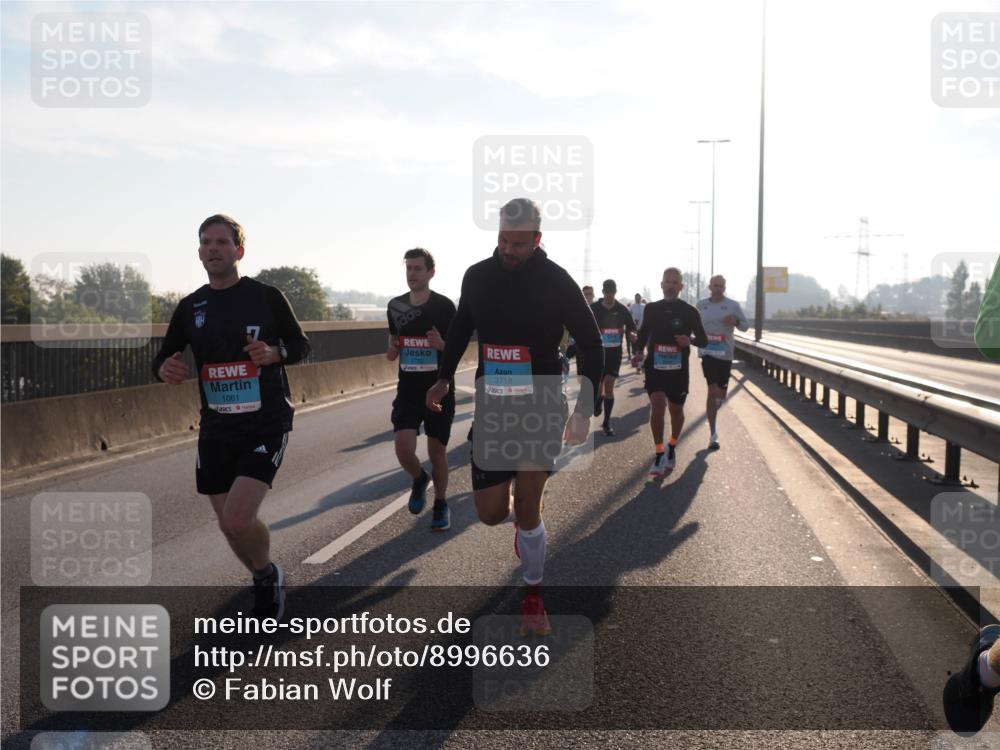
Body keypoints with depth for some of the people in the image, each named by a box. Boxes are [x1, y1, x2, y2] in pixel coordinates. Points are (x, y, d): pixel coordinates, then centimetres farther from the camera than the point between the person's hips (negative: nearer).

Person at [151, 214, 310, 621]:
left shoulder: (267, 297, -5)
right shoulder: (190, 307, 6)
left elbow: (301, 345, 5)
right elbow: (162, 360, 12)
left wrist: (274, 353, -17)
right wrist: (165, 370, -12)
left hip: (266, 424, -5)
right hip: (216, 429, 5)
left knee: (237, 518, -20)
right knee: (229, 524, 12)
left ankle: (268, 576, 11)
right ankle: (266, 583, 39)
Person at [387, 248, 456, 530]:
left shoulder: (444, 306, -7)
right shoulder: (396, 305, 3)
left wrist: (441, 344, -23)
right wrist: (392, 351, -4)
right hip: (408, 389, 2)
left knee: (437, 451, 5)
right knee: (403, 449, -12)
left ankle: (441, 504, 27)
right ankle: (419, 479, 22)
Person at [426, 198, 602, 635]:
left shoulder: (556, 281, -9)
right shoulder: (478, 276, 1)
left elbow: (590, 344, -3)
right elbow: (461, 327, 19)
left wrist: (585, 408, -8)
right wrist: (445, 377, 12)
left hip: (542, 405, -3)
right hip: (491, 407, 4)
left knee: (527, 508, -9)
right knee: (491, 514, 3)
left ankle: (533, 595, 12)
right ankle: (525, 519, 40)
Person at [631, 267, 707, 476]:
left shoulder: (689, 312, -3)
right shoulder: (651, 309, 3)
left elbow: (703, 340, 2)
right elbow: (644, 331, 19)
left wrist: (690, 340, -18)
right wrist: (639, 349, 3)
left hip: (678, 369, 0)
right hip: (655, 366, 0)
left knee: (676, 410, 12)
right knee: (657, 405, -17)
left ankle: (672, 448, 37)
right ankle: (659, 454, -7)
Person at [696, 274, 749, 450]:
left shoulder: (733, 305, -2)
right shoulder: (701, 305, 4)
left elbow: (746, 325, 3)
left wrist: (736, 321, -16)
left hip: (725, 352, 1)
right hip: (708, 352, -1)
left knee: (721, 393, 13)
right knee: (713, 391, -14)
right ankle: (713, 433, -10)